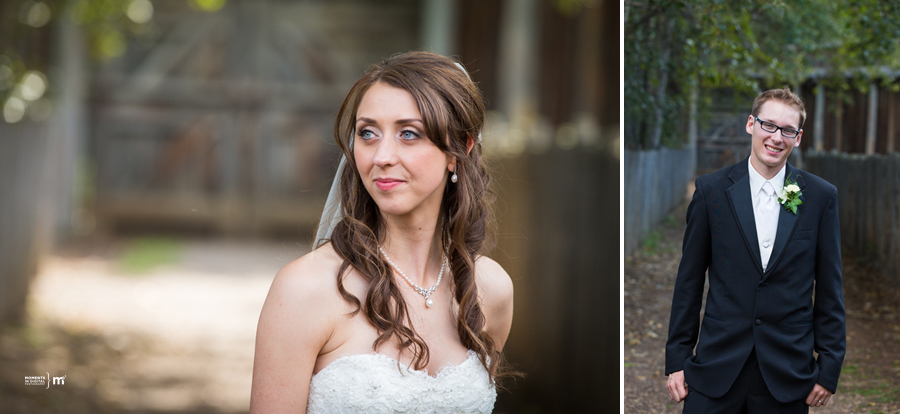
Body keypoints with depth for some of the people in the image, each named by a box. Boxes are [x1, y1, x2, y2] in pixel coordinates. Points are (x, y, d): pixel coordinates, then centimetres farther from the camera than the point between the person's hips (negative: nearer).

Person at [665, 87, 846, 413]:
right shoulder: (711, 190, 1)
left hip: (787, 373, 0)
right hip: (717, 367, 0)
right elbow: (689, 281, 4)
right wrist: (677, 359, 3)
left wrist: (829, 368, 2)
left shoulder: (821, 196, 2)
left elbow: (830, 288, 5)